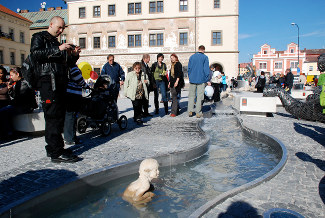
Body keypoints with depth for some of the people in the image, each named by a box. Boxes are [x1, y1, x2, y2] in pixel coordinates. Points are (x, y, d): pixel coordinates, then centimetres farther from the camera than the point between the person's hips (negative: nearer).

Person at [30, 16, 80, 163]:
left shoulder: (56, 43, 29)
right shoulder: (39, 37, 7)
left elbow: (67, 64, 26)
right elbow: (35, 53, -13)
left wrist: (74, 55, 8)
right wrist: (58, 49, -16)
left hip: (60, 83, 8)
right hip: (48, 82, -8)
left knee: (59, 116, 7)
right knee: (53, 116, -12)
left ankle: (52, 148, 15)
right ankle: (57, 153, -12)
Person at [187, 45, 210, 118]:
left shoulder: (192, 57, 9)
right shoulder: (205, 57, -3)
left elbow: (189, 68, 11)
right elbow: (206, 69, -7)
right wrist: (207, 80, -2)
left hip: (192, 79, 3)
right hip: (201, 79, -3)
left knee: (191, 95, 10)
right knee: (199, 96, 2)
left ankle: (190, 111, 6)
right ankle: (198, 113, 4)